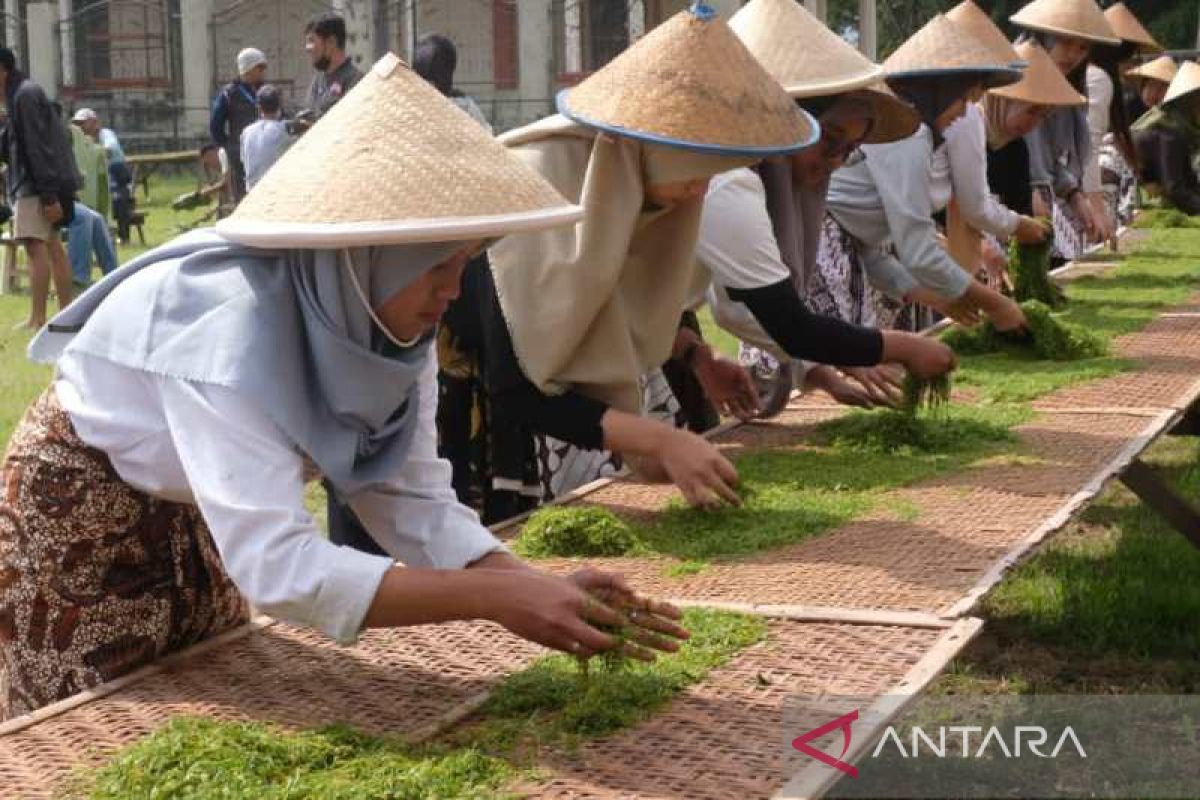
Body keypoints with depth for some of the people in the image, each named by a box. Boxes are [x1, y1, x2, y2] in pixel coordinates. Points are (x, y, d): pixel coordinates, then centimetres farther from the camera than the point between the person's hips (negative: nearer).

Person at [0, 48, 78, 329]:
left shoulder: (24, 96, -14)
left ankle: (37, 318, -12)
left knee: (35, 246, -11)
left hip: (35, 185, -10)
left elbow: (37, 147, -19)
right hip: (37, 184, 10)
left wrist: (48, 194, -21)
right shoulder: (24, 92, 16)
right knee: (51, 245, 12)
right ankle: (66, 312, 16)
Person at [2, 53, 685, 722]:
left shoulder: (381, 319, -17)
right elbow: (276, 565, -45)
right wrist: (495, 598, -48)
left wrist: (540, 589, -31)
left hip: (191, 512, 7)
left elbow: (411, 497, -15)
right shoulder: (230, 327, -39)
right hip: (77, 504, -7)